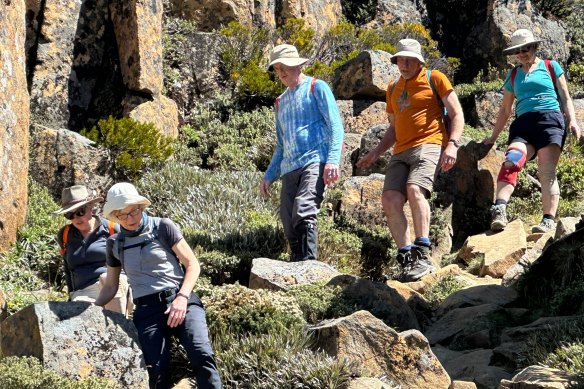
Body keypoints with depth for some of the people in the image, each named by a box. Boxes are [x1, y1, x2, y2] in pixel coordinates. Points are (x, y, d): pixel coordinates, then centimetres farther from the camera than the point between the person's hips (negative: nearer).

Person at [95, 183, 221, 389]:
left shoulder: (163, 227, 3)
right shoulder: (115, 243, 14)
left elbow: (193, 265, 3)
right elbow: (110, 287, 24)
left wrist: (182, 298, -12)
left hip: (180, 300, -2)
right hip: (147, 310, 2)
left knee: (202, 354, -27)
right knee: (157, 371, -17)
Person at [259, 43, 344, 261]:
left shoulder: (317, 88, 7)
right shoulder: (281, 102, 26)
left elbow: (335, 126, -2)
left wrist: (333, 160, -16)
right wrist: (269, 176, 20)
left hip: (315, 162, -7)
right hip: (289, 168, 7)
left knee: (304, 213, -26)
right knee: (290, 226, -2)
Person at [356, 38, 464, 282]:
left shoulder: (434, 79, 7)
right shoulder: (393, 89, 24)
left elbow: (457, 115, 2)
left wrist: (452, 144, -13)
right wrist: (375, 153, 17)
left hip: (429, 145, -6)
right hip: (401, 152, 6)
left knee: (415, 189, -31)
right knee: (390, 200, -15)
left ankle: (423, 255, -31)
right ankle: (406, 259, -12)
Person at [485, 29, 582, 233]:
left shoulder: (551, 67, 16)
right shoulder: (513, 76, 24)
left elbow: (565, 98, 14)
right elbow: (505, 110, 28)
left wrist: (572, 121, -3)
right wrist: (493, 137, 24)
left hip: (550, 119, -2)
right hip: (523, 124, 2)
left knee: (547, 172, -16)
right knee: (511, 161, -26)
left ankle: (549, 220, -20)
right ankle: (499, 209, -44)